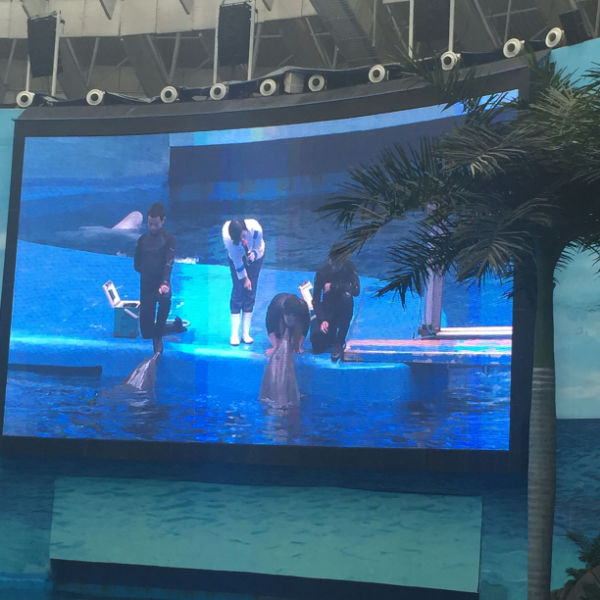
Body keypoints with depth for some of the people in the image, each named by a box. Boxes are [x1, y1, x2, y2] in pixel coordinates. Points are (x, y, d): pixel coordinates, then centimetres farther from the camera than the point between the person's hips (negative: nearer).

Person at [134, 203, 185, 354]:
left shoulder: (169, 239, -1)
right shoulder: (143, 239, 11)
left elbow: (169, 262, -15)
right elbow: (137, 263, 17)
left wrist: (165, 283, -29)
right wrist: (146, 271, -1)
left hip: (161, 283, -4)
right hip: (146, 285, 4)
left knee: (164, 298, -42)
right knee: (146, 332, 2)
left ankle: (158, 336, -23)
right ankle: (176, 326, 29)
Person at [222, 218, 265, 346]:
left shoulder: (255, 228, -37)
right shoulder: (227, 236, -36)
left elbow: (259, 248, -17)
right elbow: (236, 260, -23)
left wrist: (254, 254, -39)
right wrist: (244, 278, -14)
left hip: (254, 257, 1)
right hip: (236, 257, -1)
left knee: (250, 293, -3)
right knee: (237, 291, -8)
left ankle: (246, 333, -1)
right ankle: (234, 334, -6)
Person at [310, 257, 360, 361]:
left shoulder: (348, 266, -14)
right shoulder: (322, 272, -14)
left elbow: (356, 290, -25)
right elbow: (315, 300, -13)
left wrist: (333, 286, -28)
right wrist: (322, 320, -27)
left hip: (343, 309, 0)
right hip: (326, 310, 0)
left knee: (347, 296, -36)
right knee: (317, 347, -19)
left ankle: (340, 342, -24)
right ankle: (331, 333, 20)